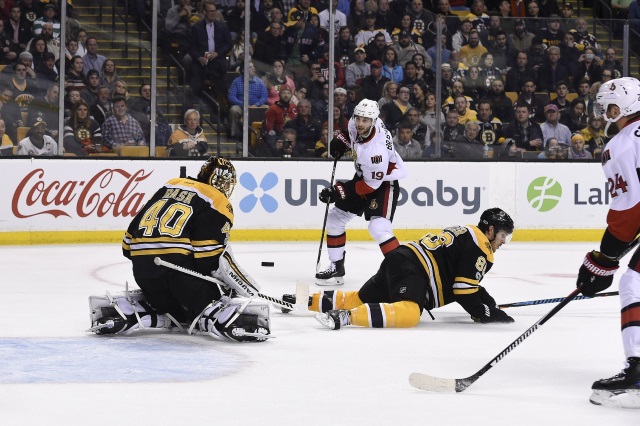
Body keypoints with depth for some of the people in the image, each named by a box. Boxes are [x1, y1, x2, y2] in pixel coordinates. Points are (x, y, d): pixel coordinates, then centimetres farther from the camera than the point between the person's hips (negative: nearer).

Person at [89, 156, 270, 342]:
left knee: (172, 306, 26)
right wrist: (242, 283, 1)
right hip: (177, 265, -7)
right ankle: (225, 319, -35)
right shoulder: (218, 202, 3)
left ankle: (119, 309, 6)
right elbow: (211, 256, -9)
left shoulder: (170, 186, 24)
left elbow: (132, 234, 22)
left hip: (141, 266, 7)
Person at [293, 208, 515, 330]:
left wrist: (488, 303, 32)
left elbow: (468, 282, 37)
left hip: (399, 259, 11)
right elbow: (464, 292, -7)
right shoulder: (480, 249, -3)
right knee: (407, 313, -34)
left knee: (359, 299, 15)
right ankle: (345, 316, -48)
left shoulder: (468, 234, 29)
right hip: (411, 269, -11)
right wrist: (485, 314, 3)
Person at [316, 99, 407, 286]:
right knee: (335, 219, 9)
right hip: (362, 176, 9)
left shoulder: (377, 147, -37)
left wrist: (341, 191, -28)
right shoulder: (355, 124, -16)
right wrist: (341, 139, -4)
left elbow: (371, 184, -29)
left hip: (383, 183, -9)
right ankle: (336, 268, 20)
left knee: (378, 227, -27)